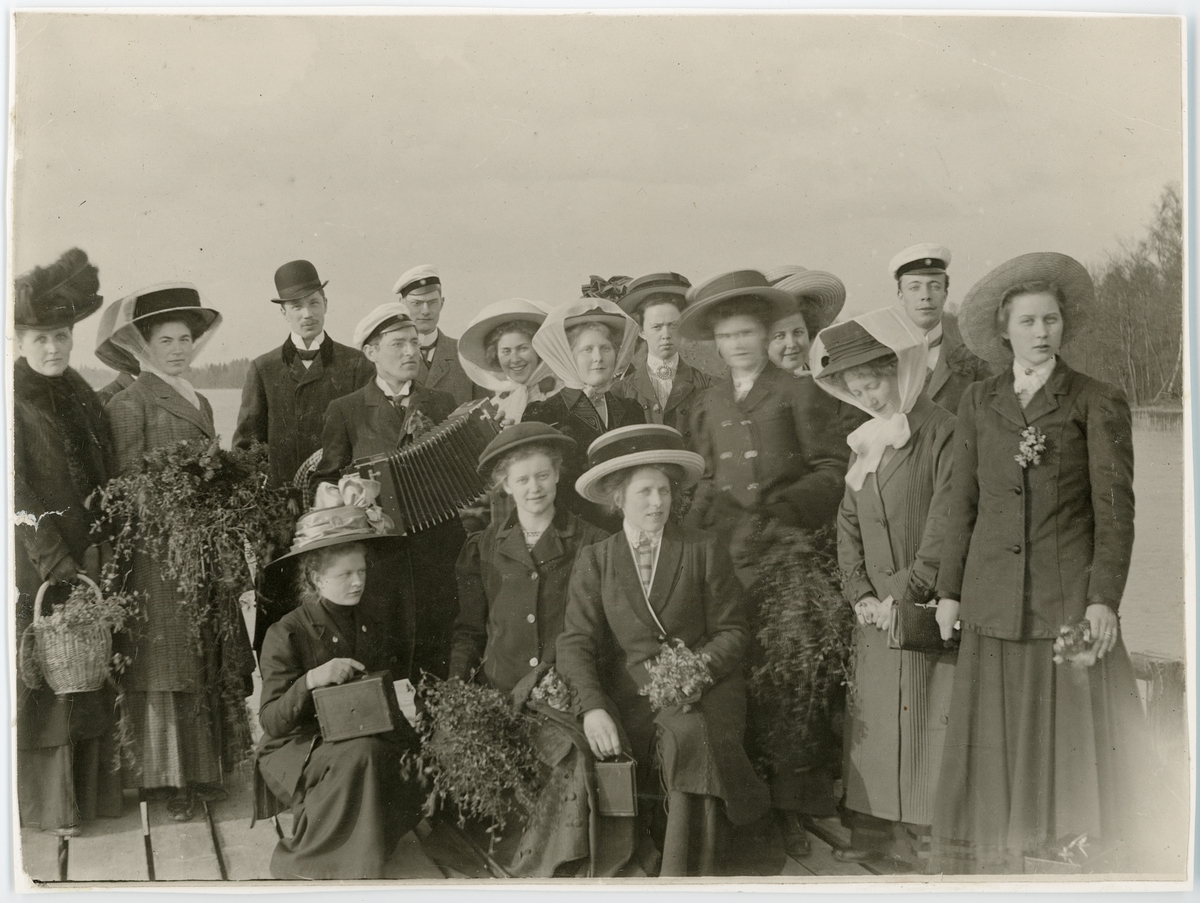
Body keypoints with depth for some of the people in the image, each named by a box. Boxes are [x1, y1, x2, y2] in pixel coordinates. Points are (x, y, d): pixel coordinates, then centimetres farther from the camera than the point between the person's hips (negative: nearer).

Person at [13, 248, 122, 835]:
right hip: (34, 564, -6)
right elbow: (18, 496, -13)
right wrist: (58, 562, -18)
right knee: (42, 672, 0)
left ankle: (89, 790, 23)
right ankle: (48, 803, 11)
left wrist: (99, 551, 3)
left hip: (87, 555, 6)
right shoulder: (14, 404, -8)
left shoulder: (83, 399, 10)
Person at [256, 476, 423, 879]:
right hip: (295, 752, -5)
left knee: (416, 781, -23)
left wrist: (413, 746, -9)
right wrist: (311, 680, -33)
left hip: (360, 739, 5)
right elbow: (271, 722, -16)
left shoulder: (371, 629, 7)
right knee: (361, 753, -35)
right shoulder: (286, 634, -11)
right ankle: (303, 861, -19)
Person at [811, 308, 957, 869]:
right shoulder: (863, 443, 16)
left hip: (926, 609, -6)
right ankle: (871, 829, 14)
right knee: (871, 719, 6)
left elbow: (945, 523, -12)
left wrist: (908, 592, -13)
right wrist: (859, 592, 3)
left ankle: (930, 833, 6)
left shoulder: (942, 433, -7)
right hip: (875, 612, 6)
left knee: (930, 720, -4)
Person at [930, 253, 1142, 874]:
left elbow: (1115, 509, -3)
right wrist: (949, 590, 7)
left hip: (1071, 601, -2)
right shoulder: (978, 403, 11)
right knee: (994, 746, 4)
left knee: (1078, 742, 1)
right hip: (997, 603, 3)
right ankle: (992, 869, 12)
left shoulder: (1098, 403, 2)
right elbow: (963, 503, 12)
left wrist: (1103, 600, -11)